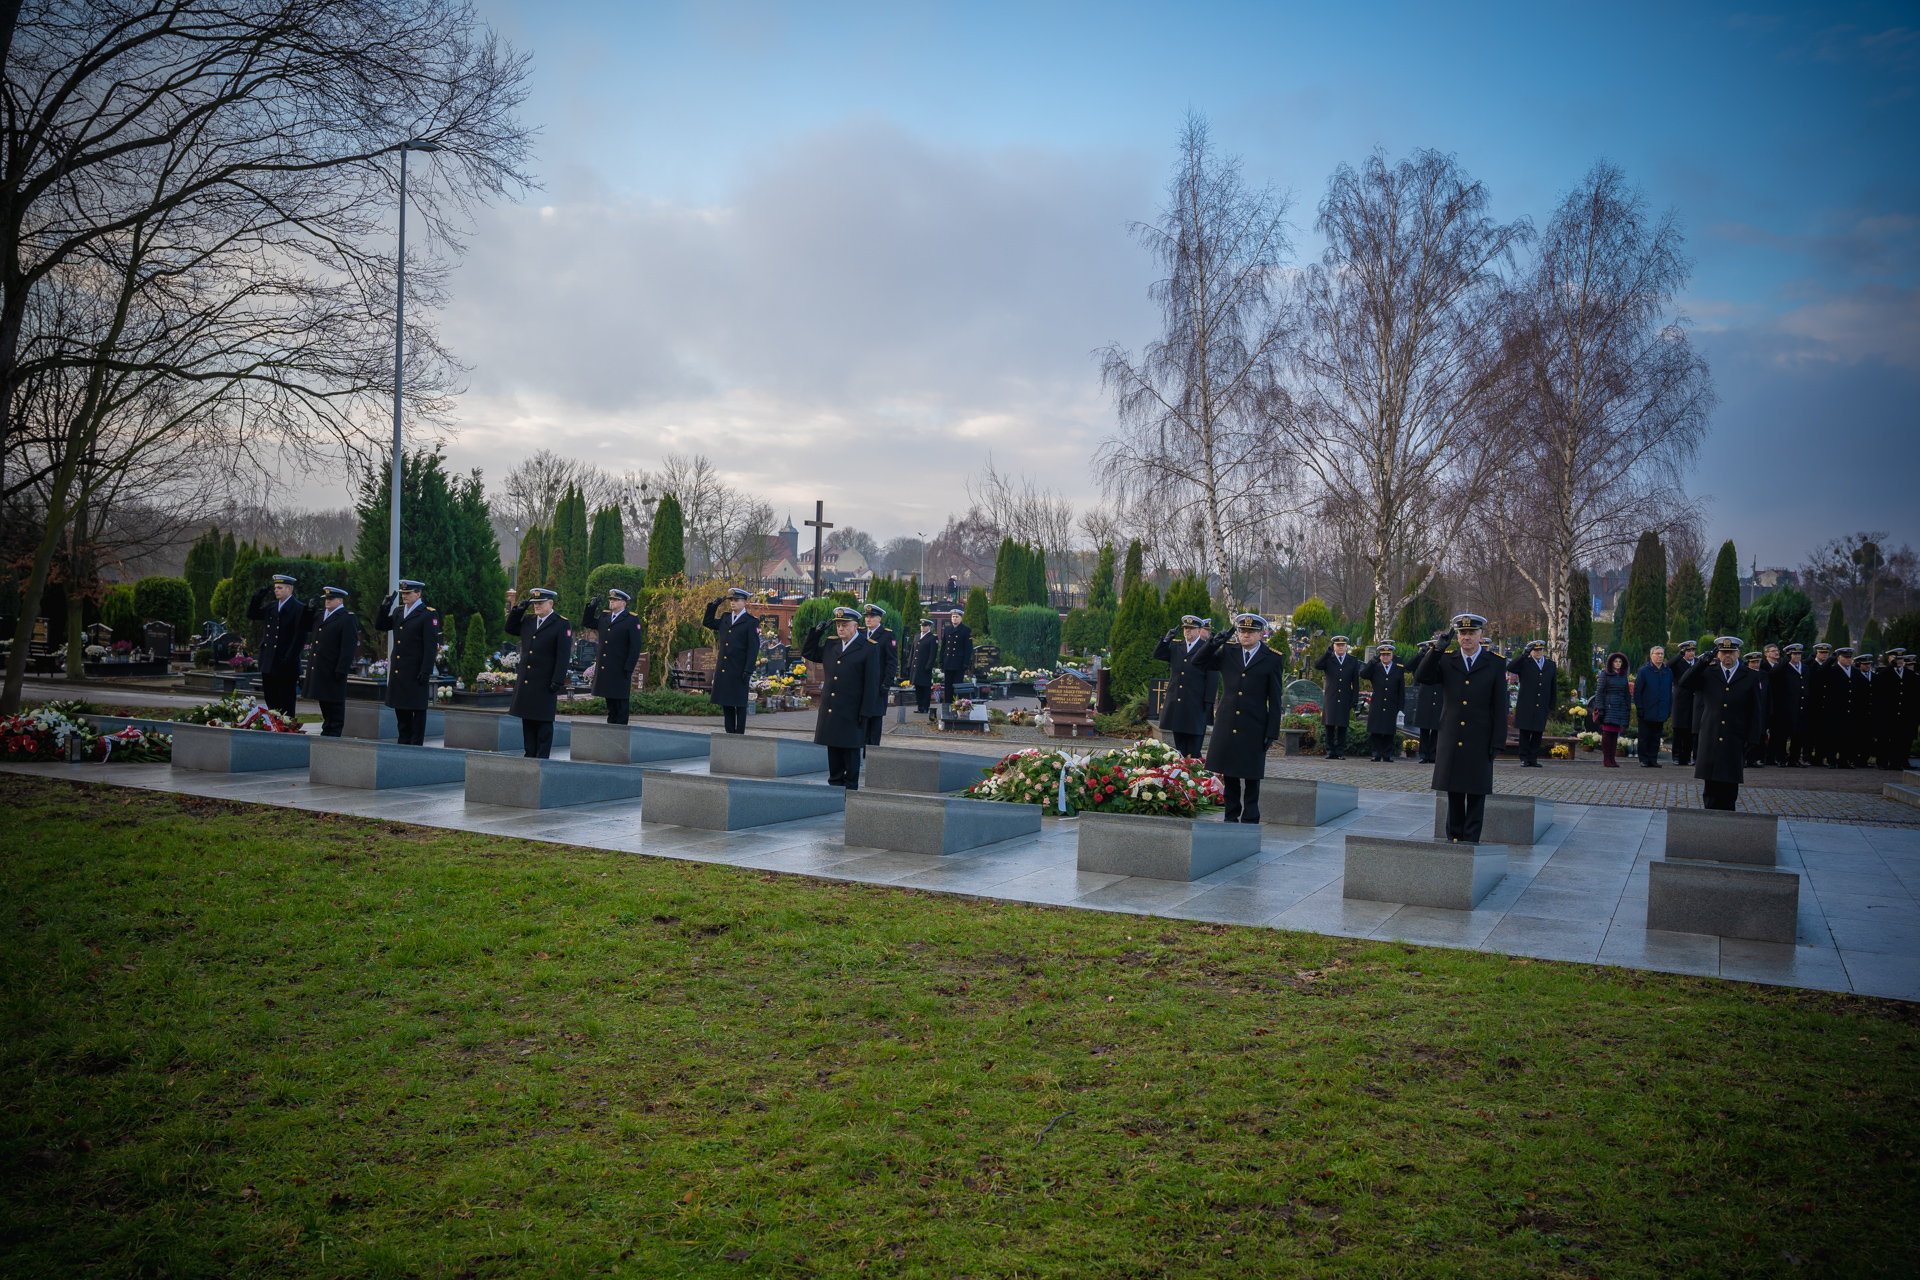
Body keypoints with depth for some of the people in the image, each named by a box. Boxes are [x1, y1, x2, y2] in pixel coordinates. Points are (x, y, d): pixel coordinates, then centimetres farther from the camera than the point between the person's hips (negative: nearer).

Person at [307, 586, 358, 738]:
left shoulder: (347, 619, -11)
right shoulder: (320, 616, 16)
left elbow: (349, 648, -15)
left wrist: (341, 670, -20)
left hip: (333, 671, -8)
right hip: (319, 670, 8)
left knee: (335, 703, 0)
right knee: (323, 702, 15)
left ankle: (335, 732, 7)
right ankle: (327, 730, 25)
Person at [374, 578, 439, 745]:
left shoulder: (429, 615, -8)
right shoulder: (398, 612, 14)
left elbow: (431, 645, -12)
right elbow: (379, 626, 19)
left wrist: (426, 671, -17)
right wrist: (384, 607, 3)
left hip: (416, 673, -7)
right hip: (398, 672, 7)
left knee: (417, 710, 0)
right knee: (401, 709, 12)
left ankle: (416, 744, 5)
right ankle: (404, 742, 20)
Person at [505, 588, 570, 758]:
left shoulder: (562, 625, -6)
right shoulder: (528, 622, 13)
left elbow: (563, 656, -10)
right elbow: (509, 628, 26)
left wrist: (558, 681, -16)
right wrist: (518, 610, 11)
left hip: (544, 684, -6)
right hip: (525, 683, 6)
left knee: (544, 723, -1)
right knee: (528, 721, 10)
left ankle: (542, 757, 4)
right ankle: (530, 755, 17)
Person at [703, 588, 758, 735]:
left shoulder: (751, 622, -4)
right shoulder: (725, 619, 13)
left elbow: (753, 648, -8)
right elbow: (707, 623, 28)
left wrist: (748, 671, -14)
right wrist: (712, 607, 12)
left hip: (739, 671, -6)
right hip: (723, 670, 6)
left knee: (740, 704, 1)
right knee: (726, 703, 9)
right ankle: (730, 733, 16)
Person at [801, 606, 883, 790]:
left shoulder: (869, 648, -5)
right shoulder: (830, 645, 11)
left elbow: (872, 683, -8)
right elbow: (807, 653, 25)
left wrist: (865, 712, -12)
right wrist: (816, 632, 9)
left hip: (851, 712, -5)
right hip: (830, 711, 5)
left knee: (851, 749, 3)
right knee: (833, 747, 11)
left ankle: (851, 785, 12)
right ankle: (835, 782, 21)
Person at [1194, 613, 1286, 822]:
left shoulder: (1272, 660, -1)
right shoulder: (1228, 652, 7)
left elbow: (1276, 700, 0)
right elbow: (1198, 663, 12)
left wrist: (1272, 732, -5)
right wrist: (1213, 644, -5)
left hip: (1253, 727, -3)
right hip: (1227, 724, 3)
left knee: (1251, 775, 5)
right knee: (1228, 773, 9)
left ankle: (1250, 819, 16)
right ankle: (1231, 817, 21)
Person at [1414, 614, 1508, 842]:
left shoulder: (1495, 664, 1)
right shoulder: (1446, 660, 6)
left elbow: (1500, 707, 0)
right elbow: (1421, 678, -9)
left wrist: (1498, 742, -6)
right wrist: (1438, 648, -17)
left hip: (1479, 743, -2)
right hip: (1451, 741, 2)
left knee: (1476, 793, 3)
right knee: (1453, 793, 8)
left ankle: (1471, 841, 9)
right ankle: (1454, 840, 16)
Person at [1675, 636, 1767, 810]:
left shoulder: (1750, 676, 5)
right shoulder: (1707, 673, 7)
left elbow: (1755, 711, 5)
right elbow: (1684, 686, -9)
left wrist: (1752, 740, -2)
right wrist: (1703, 661, -13)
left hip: (1735, 742, 0)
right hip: (1710, 741, 0)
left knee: (1730, 790, 4)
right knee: (1711, 789, 2)